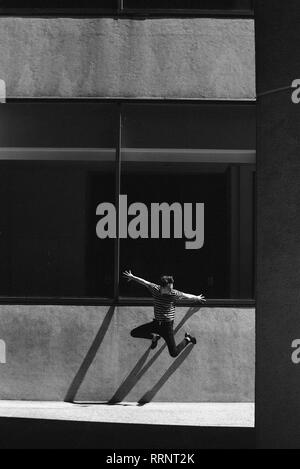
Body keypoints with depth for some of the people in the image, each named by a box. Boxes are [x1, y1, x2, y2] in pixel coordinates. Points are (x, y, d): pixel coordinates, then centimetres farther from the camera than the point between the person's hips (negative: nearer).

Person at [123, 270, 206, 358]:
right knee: (134, 333, 3)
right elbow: (145, 282, 5)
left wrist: (197, 298, 17)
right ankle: (155, 336, 28)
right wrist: (132, 277, 18)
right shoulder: (155, 289, -11)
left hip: (167, 325, -4)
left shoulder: (174, 294, -18)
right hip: (156, 323, 4)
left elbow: (188, 296, 0)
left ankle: (187, 339, 25)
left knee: (174, 353, -7)